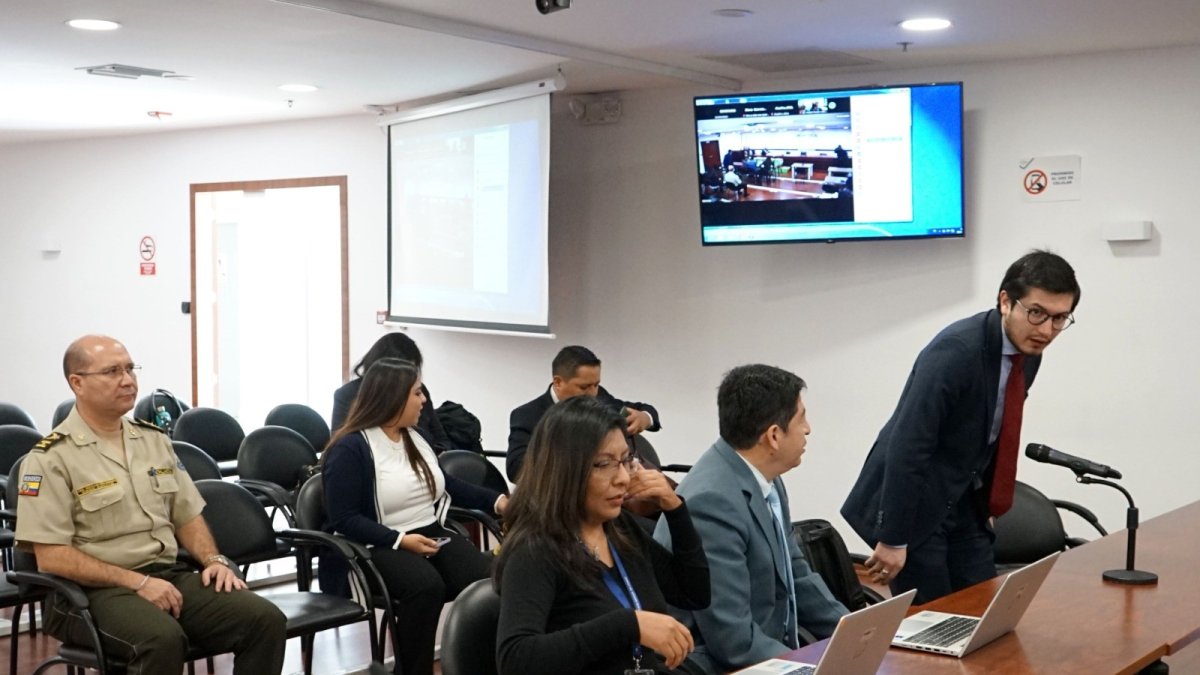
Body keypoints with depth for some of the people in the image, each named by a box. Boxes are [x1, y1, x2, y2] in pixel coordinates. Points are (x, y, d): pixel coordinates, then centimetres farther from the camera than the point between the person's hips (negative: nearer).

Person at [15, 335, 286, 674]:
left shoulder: (155, 440, 14)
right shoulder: (51, 458, -6)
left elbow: (187, 516, 20)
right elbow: (51, 556, -12)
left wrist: (215, 560, -1)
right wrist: (137, 582, -18)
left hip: (170, 575, 6)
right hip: (95, 591, -6)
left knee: (266, 620, -17)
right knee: (163, 638, -38)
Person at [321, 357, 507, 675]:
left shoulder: (415, 436, 17)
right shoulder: (349, 448, -7)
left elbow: (444, 484, 28)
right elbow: (344, 520, -13)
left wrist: (496, 500, 17)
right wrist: (400, 540, -22)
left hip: (434, 535, 6)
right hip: (379, 548, -6)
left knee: (491, 576, -24)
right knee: (426, 586, -38)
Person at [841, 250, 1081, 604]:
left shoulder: (1028, 351, 1)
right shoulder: (956, 350, -25)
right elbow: (905, 447, -26)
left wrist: (983, 507, 19)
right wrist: (893, 539, -24)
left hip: (962, 505, 8)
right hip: (910, 504, -8)